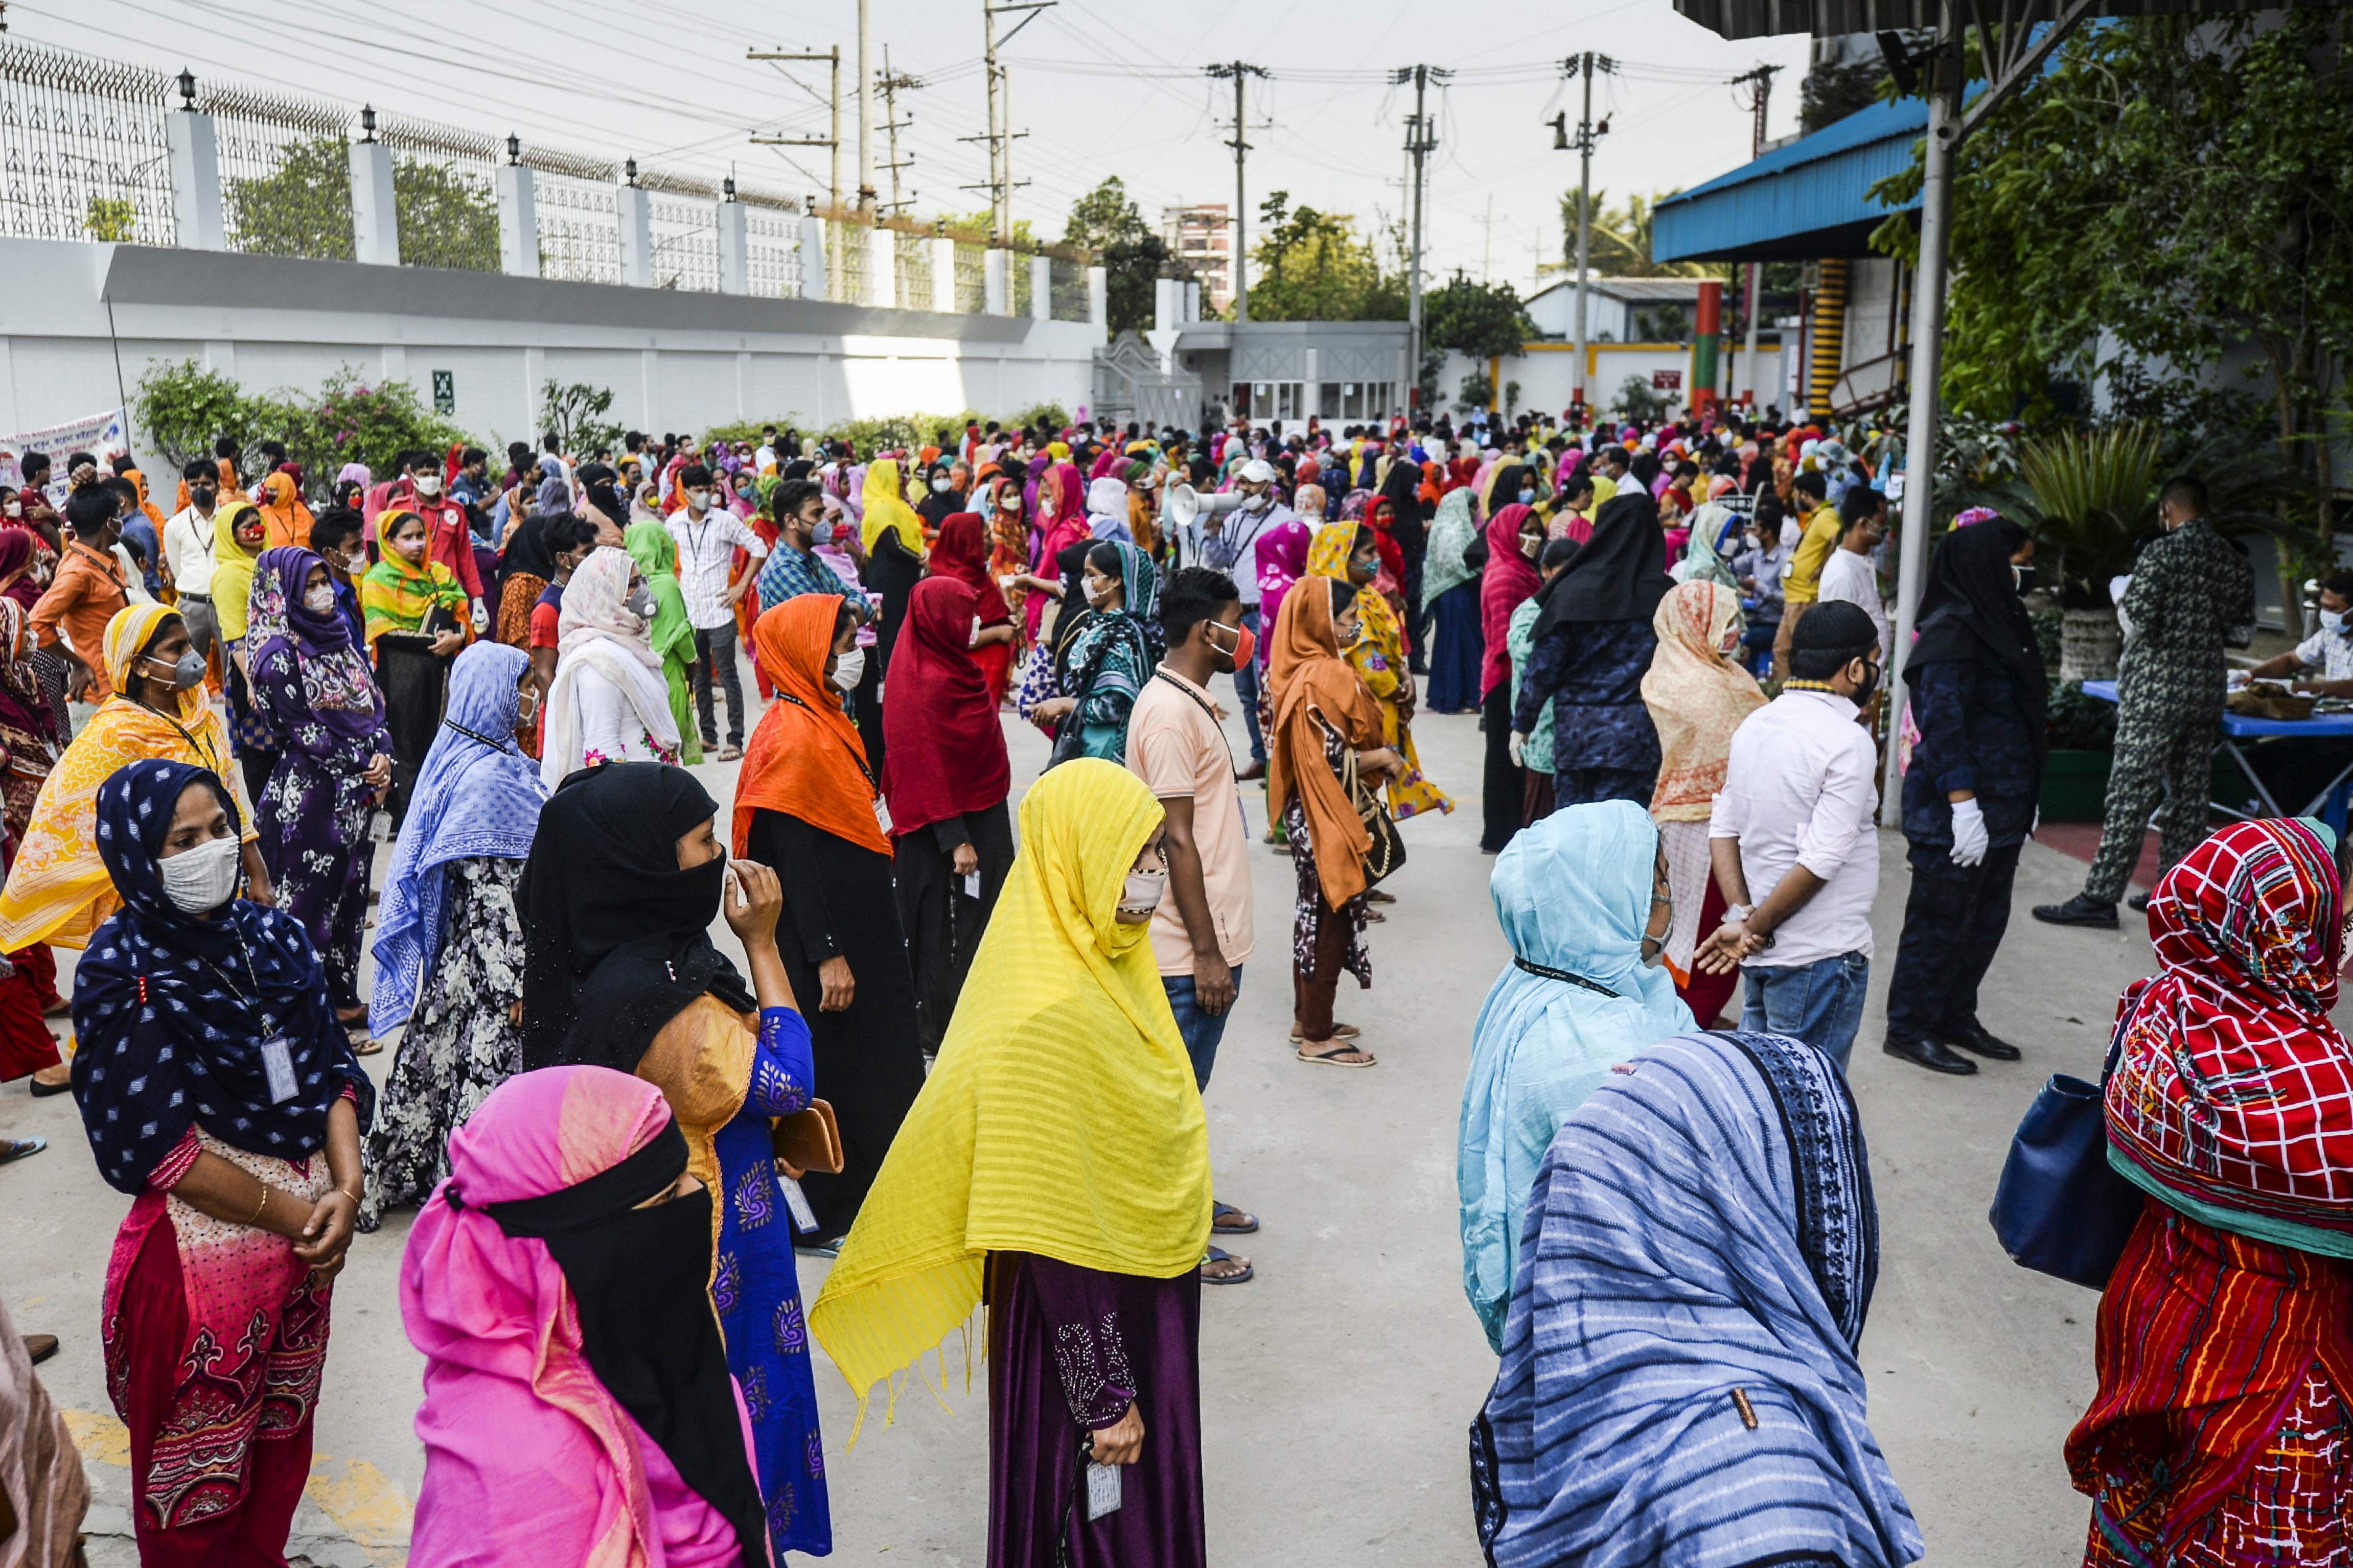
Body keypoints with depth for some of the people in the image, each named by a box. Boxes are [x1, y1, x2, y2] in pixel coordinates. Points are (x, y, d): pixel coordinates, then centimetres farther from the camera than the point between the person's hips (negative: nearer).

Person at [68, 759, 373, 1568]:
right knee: (196, 1468, 13)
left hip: (308, 1234, 5)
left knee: (282, 1435, 21)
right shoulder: (121, 976, -14)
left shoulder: (275, 937, 0)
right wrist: (296, 1214, -14)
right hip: (199, 1250, -5)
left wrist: (345, 1186, -13)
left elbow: (333, 1070, 3)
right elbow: (159, 1148, -17)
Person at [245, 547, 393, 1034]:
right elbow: (305, 731, -15)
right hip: (308, 794, -7)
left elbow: (373, 705, 9)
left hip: (358, 792, 7)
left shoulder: (336, 638, 9)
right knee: (310, 897, 1)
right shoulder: (279, 654, -12)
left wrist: (383, 756, -7)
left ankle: (343, 997, 25)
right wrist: (365, 768, -13)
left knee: (350, 890, 14)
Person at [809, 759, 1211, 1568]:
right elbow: (1056, 1234, -24)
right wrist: (1104, 1399, -17)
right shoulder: (1049, 1019, -29)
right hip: (1086, 1315, -8)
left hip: (1143, 1291, 8)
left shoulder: (1104, 963, -2)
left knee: (1149, 1493, 25)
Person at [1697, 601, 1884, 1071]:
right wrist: (1755, 928, -11)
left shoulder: (1753, 726, 8)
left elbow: (1723, 830, 5)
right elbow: (1821, 859, -20)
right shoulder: (1849, 742, -15)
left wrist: (1741, 917, -3)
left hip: (1760, 958, 8)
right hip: (1822, 956, -7)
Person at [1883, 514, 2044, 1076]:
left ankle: (1956, 1017, 29)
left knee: (1987, 918, 16)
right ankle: (1910, 1029, 12)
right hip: (1955, 811, -9)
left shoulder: (1999, 622, 12)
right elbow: (1943, 725, -21)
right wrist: (1963, 807, -24)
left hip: (2001, 806, 9)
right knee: (1942, 919, 0)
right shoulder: (1952, 633, -17)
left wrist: (2023, 800, 17)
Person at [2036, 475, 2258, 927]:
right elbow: (2243, 633, 11)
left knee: (2132, 794, -7)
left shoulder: (2162, 552, -10)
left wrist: (2125, 599, 4)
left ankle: (2100, 897, -7)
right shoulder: (2235, 562, 9)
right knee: (2188, 796, 11)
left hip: (2156, 690, -6)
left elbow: (2139, 616, -17)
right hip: (2206, 691, 7)